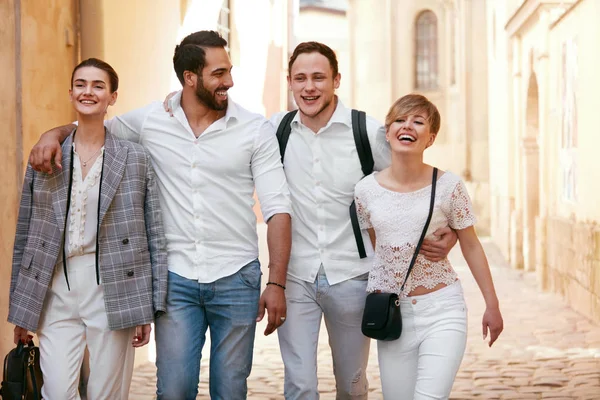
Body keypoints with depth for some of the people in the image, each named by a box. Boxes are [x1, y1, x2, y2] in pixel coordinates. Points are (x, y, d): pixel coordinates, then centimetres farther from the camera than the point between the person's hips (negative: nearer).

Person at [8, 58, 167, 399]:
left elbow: (155, 236, 2)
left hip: (114, 290, -1)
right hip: (56, 291, 2)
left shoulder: (137, 159, 2)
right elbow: (24, 237, 11)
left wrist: (149, 308, -3)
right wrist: (22, 310, 9)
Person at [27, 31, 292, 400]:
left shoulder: (256, 129, -2)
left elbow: (278, 207, -4)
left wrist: (277, 283, -10)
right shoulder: (151, 121, 1)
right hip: (176, 278, 1)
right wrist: (52, 135, -5)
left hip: (236, 279, 0)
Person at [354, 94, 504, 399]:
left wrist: (492, 305, 5)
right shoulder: (366, 189, -2)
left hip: (442, 309, -2)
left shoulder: (448, 186, -7)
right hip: (390, 312, 2)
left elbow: (471, 246, 2)